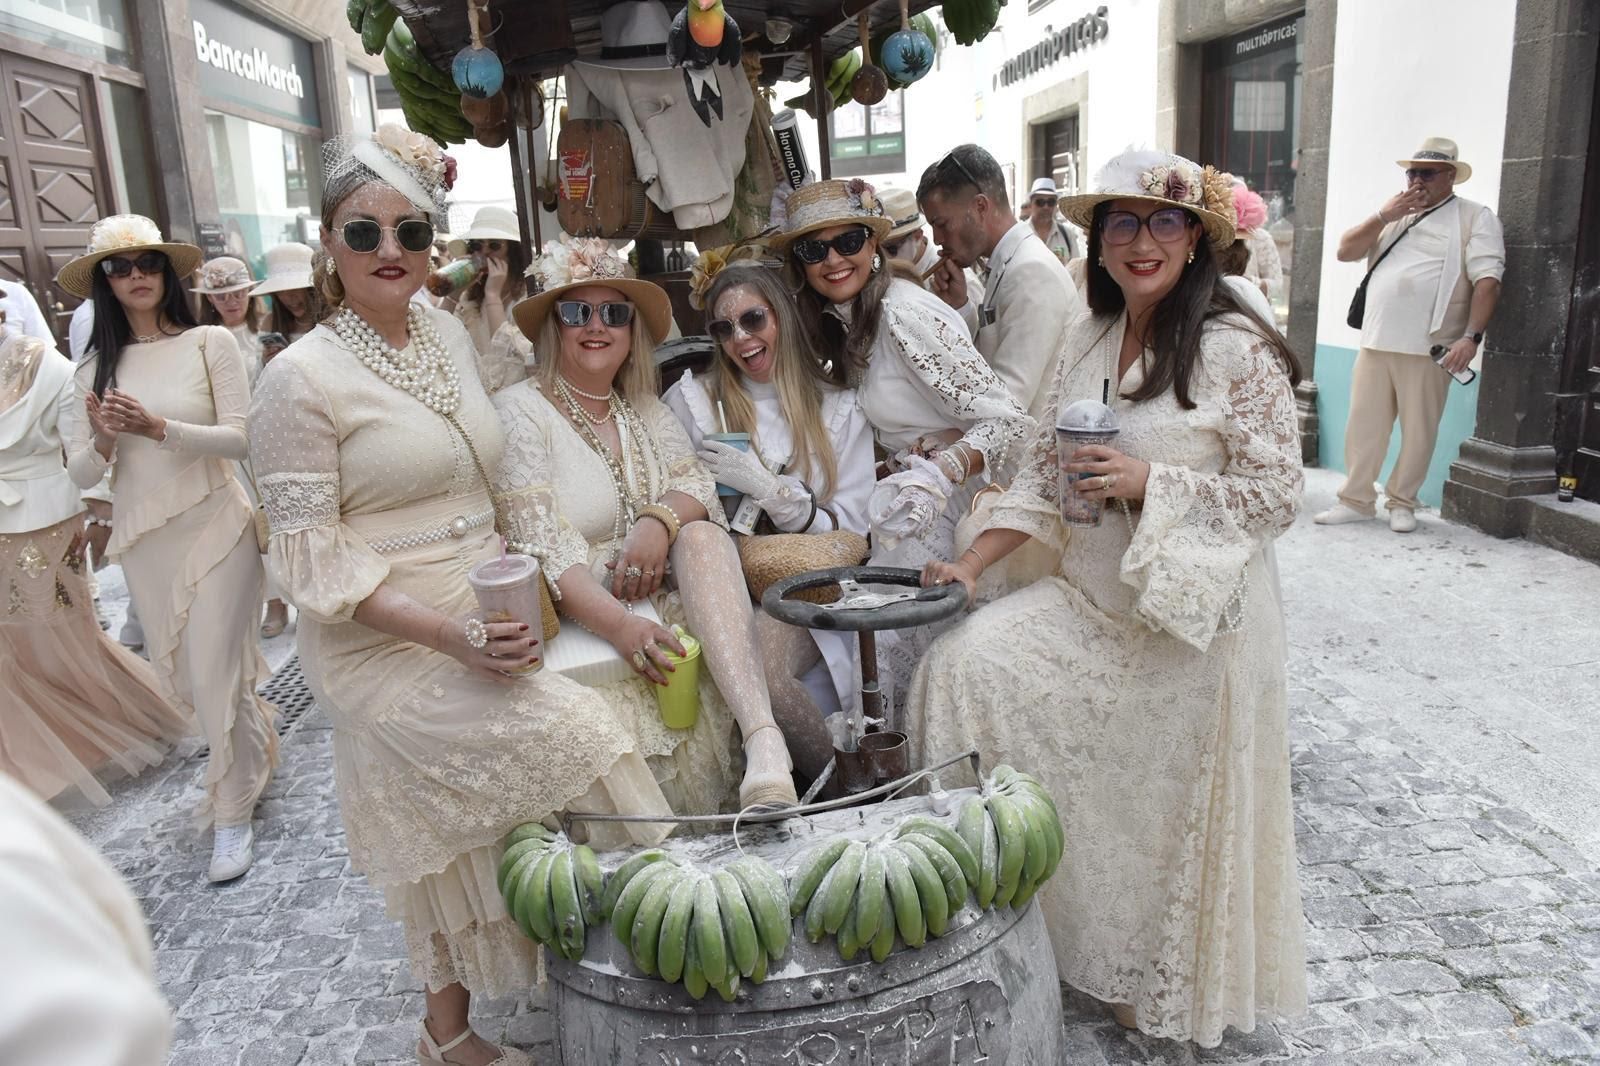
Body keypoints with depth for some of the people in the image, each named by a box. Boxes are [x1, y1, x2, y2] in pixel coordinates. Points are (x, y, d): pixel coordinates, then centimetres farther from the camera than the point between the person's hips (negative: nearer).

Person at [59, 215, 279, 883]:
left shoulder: (210, 343, -6)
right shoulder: (95, 369, 5)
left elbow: (241, 439, -12)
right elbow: (80, 474, 4)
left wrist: (158, 428, -24)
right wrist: (103, 439, -17)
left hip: (213, 524, -4)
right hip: (142, 537, 5)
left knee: (215, 676, -3)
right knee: (180, 676, 15)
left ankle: (233, 813, 14)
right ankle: (255, 723, 46)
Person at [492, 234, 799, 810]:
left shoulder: (645, 410, 13)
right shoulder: (519, 411, -8)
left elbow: (697, 486, 3)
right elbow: (544, 551, -18)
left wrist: (661, 520, -22)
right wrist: (619, 625, -34)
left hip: (662, 598, 4)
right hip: (577, 611, -3)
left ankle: (764, 742, -39)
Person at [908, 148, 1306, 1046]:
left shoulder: (1238, 349, -11)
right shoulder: (1087, 342, 7)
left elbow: (1279, 496, -10)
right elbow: (1043, 476, 8)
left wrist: (1151, 482, -20)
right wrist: (971, 564, -2)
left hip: (1193, 619, -5)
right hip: (1090, 596, 6)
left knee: (1170, 810, 4)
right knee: (965, 664, -12)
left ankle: (1165, 988, 34)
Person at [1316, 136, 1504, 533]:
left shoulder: (1474, 217, 2)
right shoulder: (1391, 215, 20)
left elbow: (1487, 281, -8)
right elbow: (1345, 252, 9)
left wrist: (1471, 336, -18)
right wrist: (1383, 216, -3)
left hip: (1429, 348, -4)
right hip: (1375, 342, 4)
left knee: (1418, 431, 2)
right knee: (1363, 425, 6)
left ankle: (1402, 503, 15)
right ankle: (1356, 500, 15)